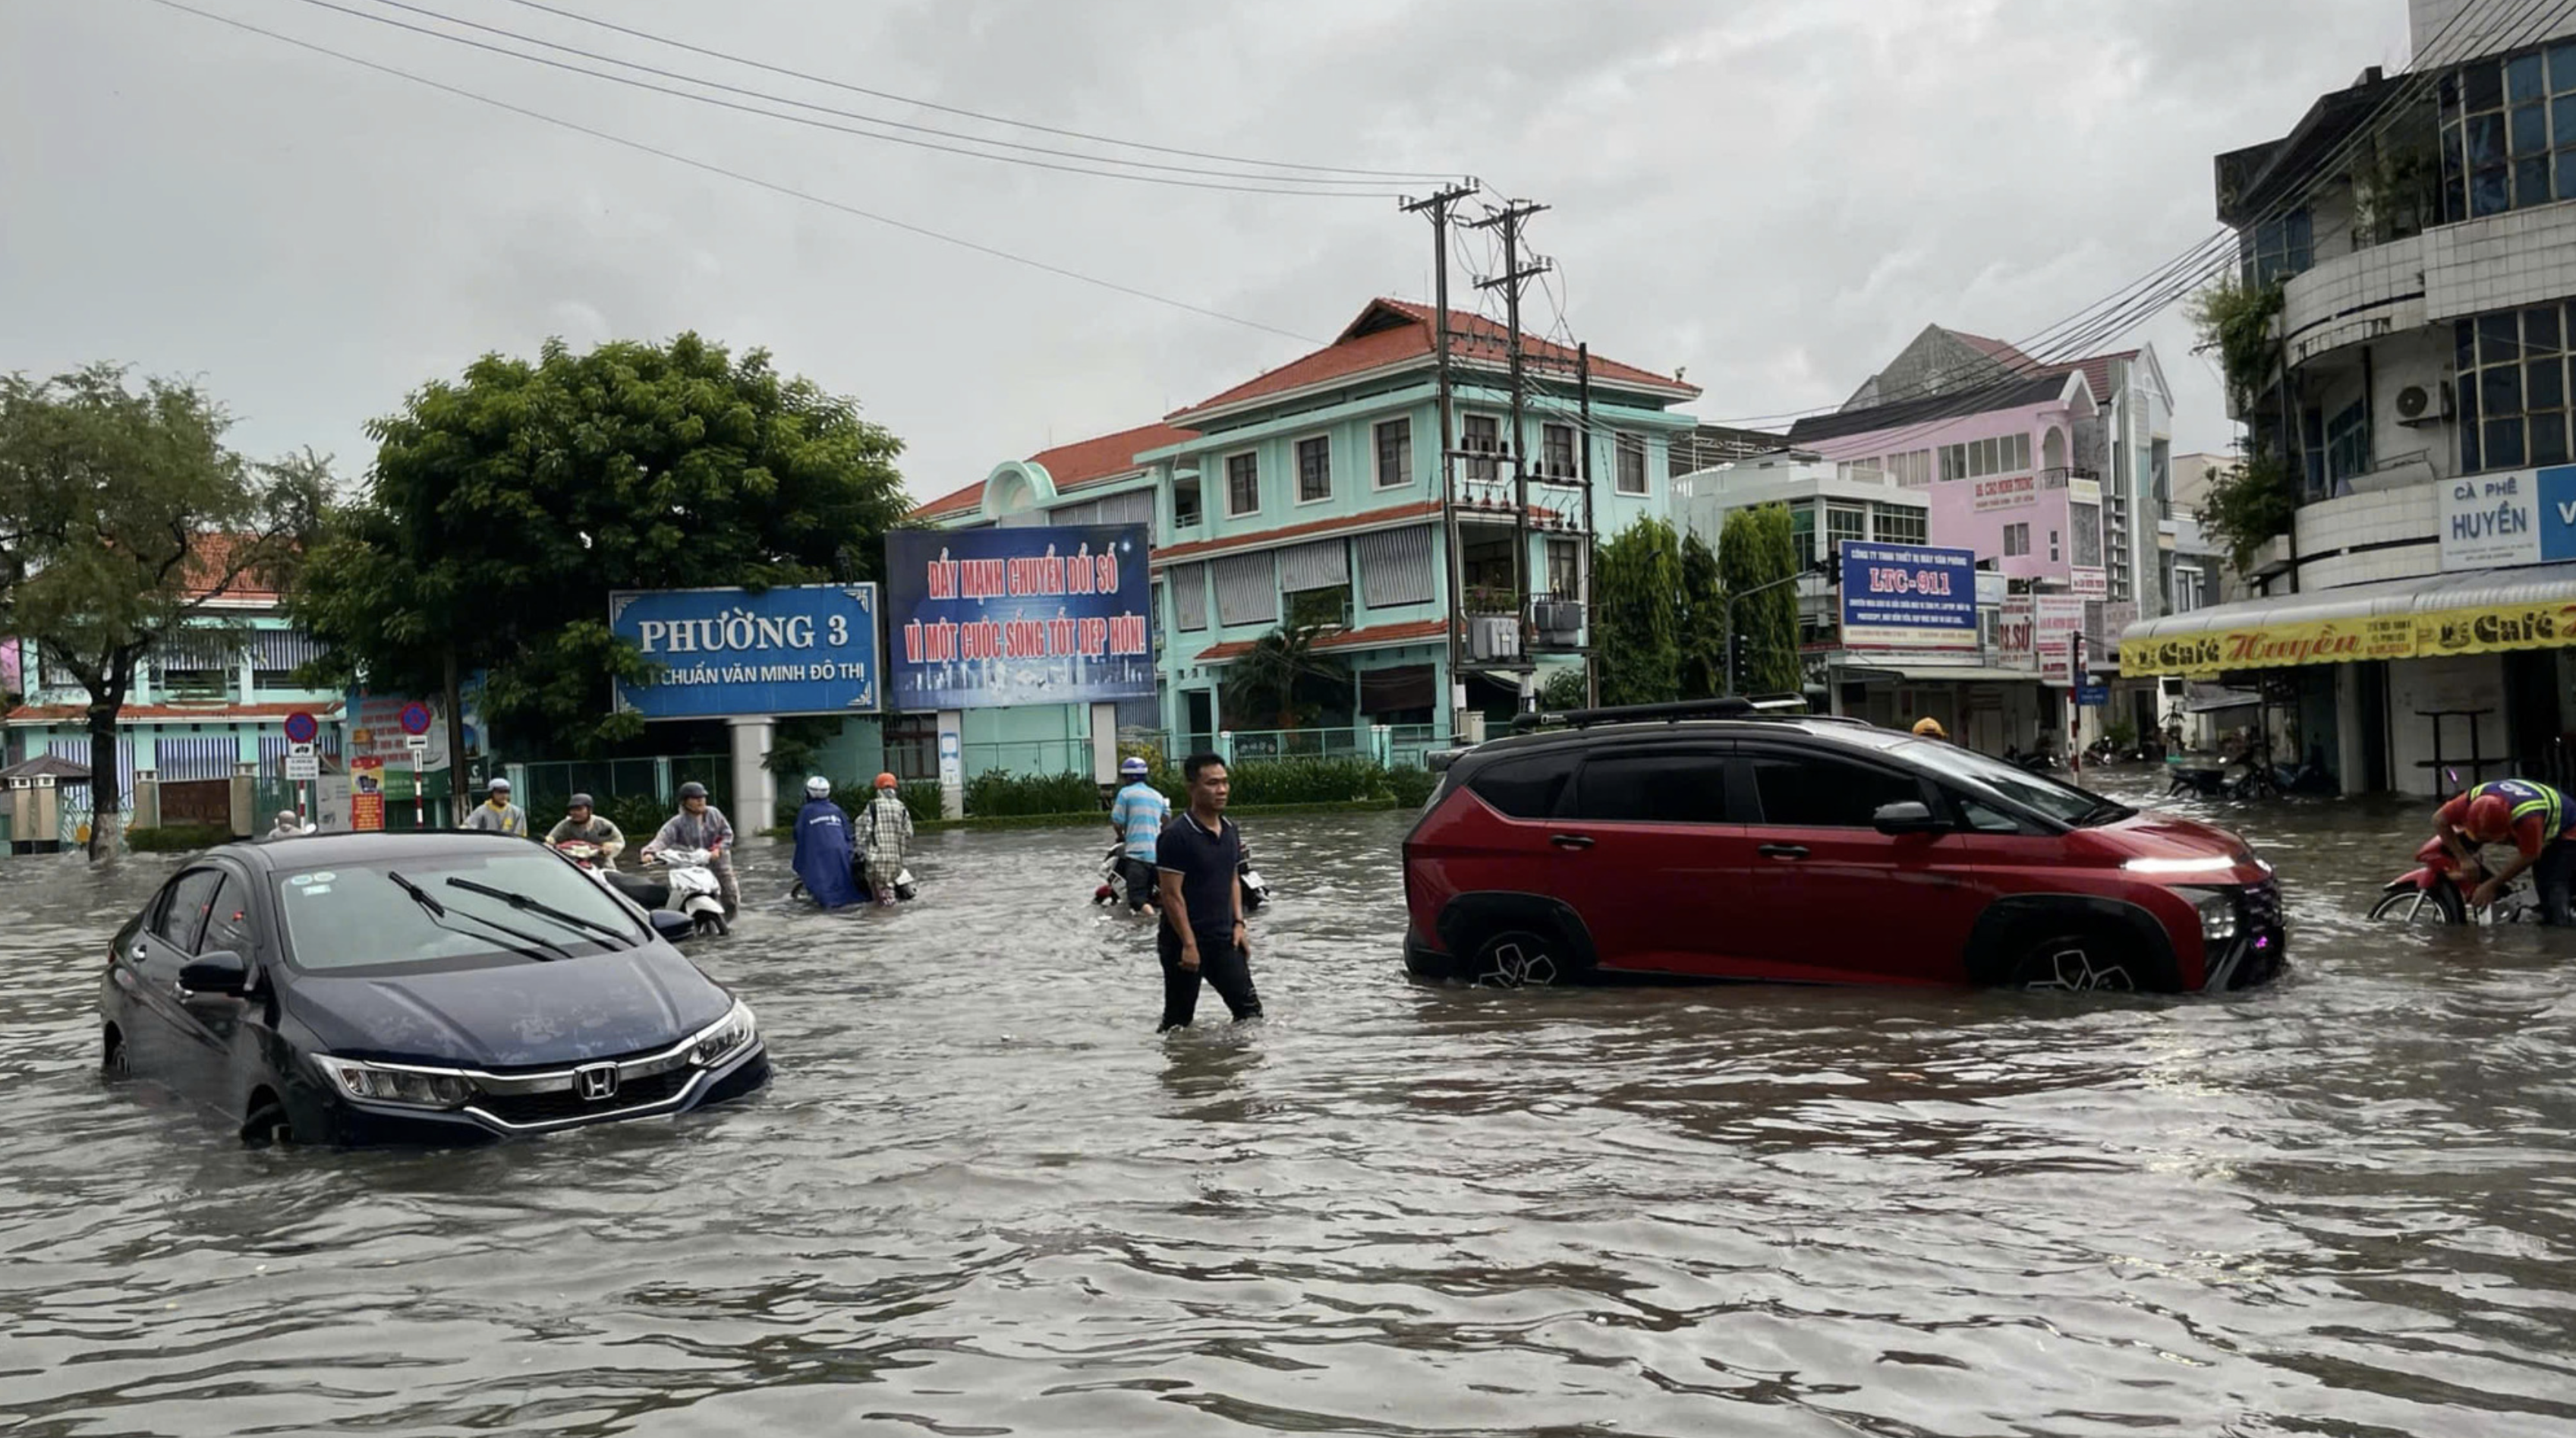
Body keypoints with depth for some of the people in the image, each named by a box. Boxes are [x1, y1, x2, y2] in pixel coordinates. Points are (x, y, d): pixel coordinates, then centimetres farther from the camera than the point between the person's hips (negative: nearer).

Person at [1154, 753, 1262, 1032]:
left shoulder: (1230, 830, 8)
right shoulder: (1176, 835, -16)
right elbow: (1172, 895, -17)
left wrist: (1238, 923, 6)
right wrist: (1189, 944, -19)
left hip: (1224, 939, 7)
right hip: (1184, 941, -6)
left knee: (1250, 1009, 3)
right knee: (1178, 1020, 5)